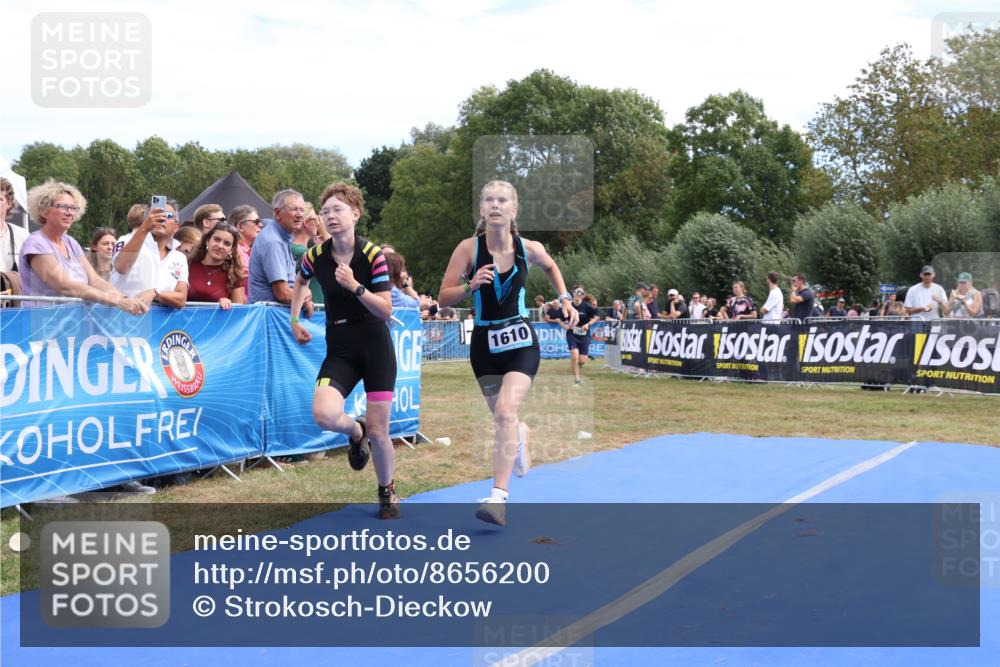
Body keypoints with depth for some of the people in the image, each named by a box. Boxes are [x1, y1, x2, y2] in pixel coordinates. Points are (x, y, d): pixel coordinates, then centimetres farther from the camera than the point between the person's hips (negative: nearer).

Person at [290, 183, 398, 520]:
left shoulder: (372, 255, -12)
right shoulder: (316, 255, -3)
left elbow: (386, 310, -14)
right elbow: (300, 280, 21)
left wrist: (354, 286, -26)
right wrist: (295, 320, 14)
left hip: (375, 346, -2)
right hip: (340, 349, 2)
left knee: (378, 432, -1)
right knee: (324, 414, -23)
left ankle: (387, 493, 26)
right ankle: (356, 431, 14)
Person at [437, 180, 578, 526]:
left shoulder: (529, 248, -5)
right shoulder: (469, 248, -10)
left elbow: (551, 267, 20)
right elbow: (443, 298, -11)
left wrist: (565, 299, 11)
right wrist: (470, 286, -28)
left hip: (520, 341, -1)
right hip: (484, 342, 1)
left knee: (505, 412, -21)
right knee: (501, 416, 15)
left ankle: (499, 496, -22)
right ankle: (520, 436, 55)